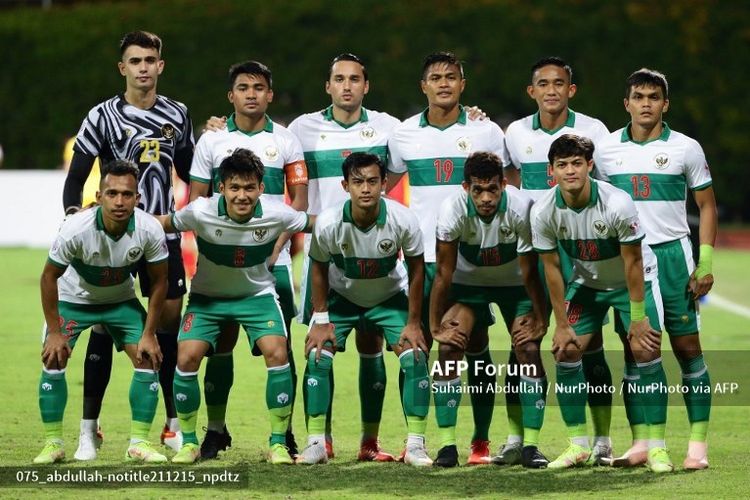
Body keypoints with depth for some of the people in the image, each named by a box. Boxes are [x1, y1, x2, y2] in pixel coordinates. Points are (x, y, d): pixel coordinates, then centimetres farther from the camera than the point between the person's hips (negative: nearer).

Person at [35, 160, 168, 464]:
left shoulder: (149, 230, -27)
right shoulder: (75, 229, -33)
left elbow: (159, 281, -11)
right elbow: (49, 276, -18)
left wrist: (149, 334, -11)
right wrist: (54, 332, -16)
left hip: (122, 300, 2)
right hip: (73, 299, -2)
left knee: (148, 359, -11)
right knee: (54, 360, -15)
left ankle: (138, 444, -1)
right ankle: (53, 444, -2)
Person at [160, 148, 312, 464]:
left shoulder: (276, 214, -23)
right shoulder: (201, 213, -26)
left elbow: (313, 224, -3)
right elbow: (165, 224, -8)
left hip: (257, 294, 0)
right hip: (207, 296, 0)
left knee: (277, 354, -21)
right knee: (187, 357, -17)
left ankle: (278, 443, -6)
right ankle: (189, 442, 3)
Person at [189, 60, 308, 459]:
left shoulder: (286, 141, 6)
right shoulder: (211, 141, 7)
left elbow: (300, 201, 5)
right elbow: (196, 203, 6)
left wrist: (276, 247, -7)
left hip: (273, 260, 0)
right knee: (221, 342, 0)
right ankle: (215, 430, 7)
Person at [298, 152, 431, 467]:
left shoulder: (403, 220, -28)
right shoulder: (328, 223, -28)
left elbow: (416, 267, -12)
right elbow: (319, 267, -9)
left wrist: (413, 322, -10)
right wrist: (320, 319, -9)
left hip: (390, 297, 0)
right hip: (341, 296, 0)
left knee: (415, 357, -15)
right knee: (317, 356, -15)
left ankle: (415, 445, -6)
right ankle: (316, 444, -7)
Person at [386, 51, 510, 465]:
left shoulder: (486, 132, 2)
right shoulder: (404, 134, 6)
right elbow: (384, 186, 19)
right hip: (420, 258, 2)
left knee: (475, 350, 0)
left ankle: (481, 441, 4)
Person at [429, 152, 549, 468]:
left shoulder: (521, 208, -31)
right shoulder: (452, 210, -29)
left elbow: (530, 273, -20)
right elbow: (444, 274, -19)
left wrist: (540, 320, -15)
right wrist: (436, 326, -15)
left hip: (514, 283, 0)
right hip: (468, 281, 0)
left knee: (529, 349, -14)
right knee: (450, 347, -16)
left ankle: (531, 444, -7)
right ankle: (447, 443, -10)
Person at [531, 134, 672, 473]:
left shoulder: (617, 204, -30)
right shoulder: (543, 212, -20)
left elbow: (633, 263, -21)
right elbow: (552, 268, -8)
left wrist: (638, 318, -17)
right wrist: (561, 324, -5)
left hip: (633, 281, -3)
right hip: (586, 282, 3)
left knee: (645, 352, -16)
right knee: (565, 352, -8)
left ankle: (657, 448, -9)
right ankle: (578, 446, 3)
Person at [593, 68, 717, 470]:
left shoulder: (685, 148, 0)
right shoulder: (606, 150, 6)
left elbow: (706, 205, 5)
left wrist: (705, 261, -4)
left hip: (672, 253, -2)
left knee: (687, 346, -3)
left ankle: (698, 443, 0)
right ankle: (641, 442, 6)